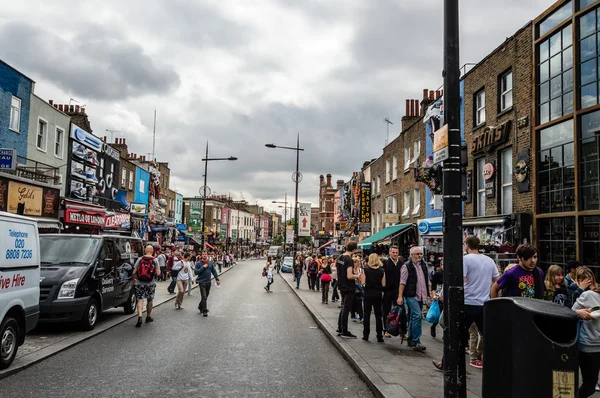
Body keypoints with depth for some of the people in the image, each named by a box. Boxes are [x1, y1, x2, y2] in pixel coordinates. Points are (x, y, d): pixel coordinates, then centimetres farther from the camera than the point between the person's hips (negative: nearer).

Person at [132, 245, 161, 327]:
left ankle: (139, 316, -16)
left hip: (139, 283, 0)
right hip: (150, 284, 0)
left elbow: (134, 272, -5)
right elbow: (158, 273, -10)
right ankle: (148, 317, 28)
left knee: (140, 300, 3)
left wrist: (133, 279, 12)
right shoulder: (155, 260, -4)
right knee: (149, 300, 17)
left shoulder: (140, 259, -3)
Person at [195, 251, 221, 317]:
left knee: (206, 296, 15)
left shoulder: (210, 263, 7)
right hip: (202, 282, -5)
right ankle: (204, 311, -4)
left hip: (208, 282, 5)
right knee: (204, 297, -9)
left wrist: (217, 279, 9)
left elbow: (214, 271, 13)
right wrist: (203, 267, -19)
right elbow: (196, 272, -13)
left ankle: (200, 307, 35)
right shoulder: (198, 263, -5)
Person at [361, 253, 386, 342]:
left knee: (367, 314, 9)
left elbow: (363, 283, -8)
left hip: (368, 294, -1)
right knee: (378, 315, 8)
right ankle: (379, 337, 8)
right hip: (378, 294, 1)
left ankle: (366, 335, 11)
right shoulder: (382, 271, -4)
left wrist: (361, 277, 10)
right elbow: (383, 284, -4)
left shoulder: (366, 270, -8)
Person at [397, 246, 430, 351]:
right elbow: (402, 282, -11)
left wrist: (430, 293, 17)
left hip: (421, 296, 7)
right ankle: (416, 342, -15)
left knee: (413, 317, 13)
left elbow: (427, 280, 21)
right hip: (411, 295, -7)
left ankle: (410, 340, 22)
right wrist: (400, 296, -15)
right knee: (417, 315, -17)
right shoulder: (406, 266, -7)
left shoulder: (424, 265, 14)